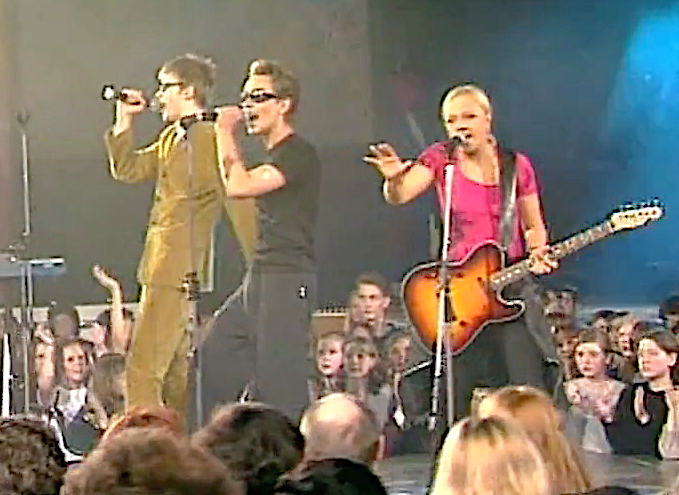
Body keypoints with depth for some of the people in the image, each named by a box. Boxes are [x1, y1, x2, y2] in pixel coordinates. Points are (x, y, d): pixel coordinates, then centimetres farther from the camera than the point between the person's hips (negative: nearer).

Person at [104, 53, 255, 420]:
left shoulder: (212, 139, -13)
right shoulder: (171, 138, 15)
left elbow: (239, 200, -14)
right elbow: (127, 170, 24)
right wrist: (124, 120, 14)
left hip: (179, 272, -10)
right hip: (162, 269, 10)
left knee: (143, 369, -12)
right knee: (174, 372, 14)